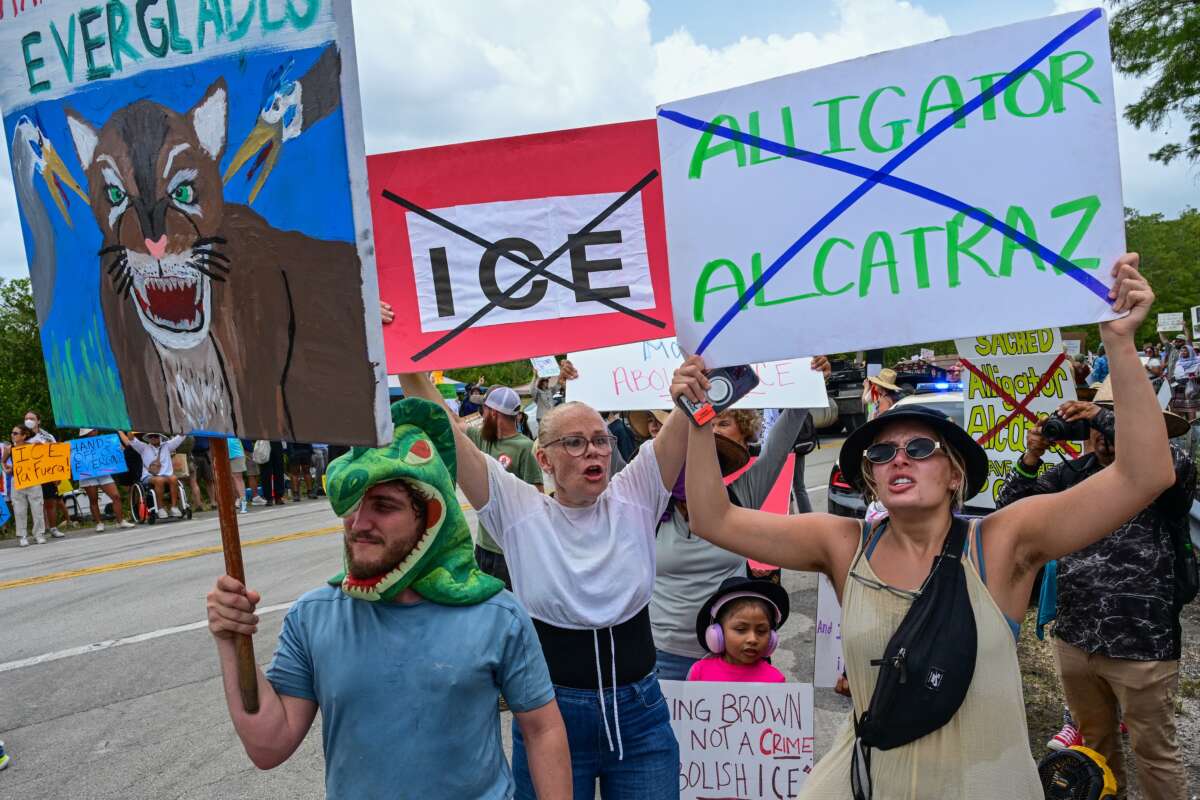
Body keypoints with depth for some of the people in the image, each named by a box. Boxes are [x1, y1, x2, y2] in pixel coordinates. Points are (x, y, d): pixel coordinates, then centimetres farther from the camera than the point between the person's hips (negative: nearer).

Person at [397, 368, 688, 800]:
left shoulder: (634, 499, -3)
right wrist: (408, 367, -21)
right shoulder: (519, 512, -7)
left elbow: (682, 424, -13)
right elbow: (443, 433, -13)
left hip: (639, 715, 2)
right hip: (549, 716, -1)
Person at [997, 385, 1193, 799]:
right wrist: (1031, 458, -12)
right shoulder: (1073, 472, 4)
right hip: (1075, 639, 5)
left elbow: (1176, 465, -30)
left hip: (1142, 646, -4)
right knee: (1095, 741, 23)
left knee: (1154, 752, 10)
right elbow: (1011, 508, 3)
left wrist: (1102, 416, -29)